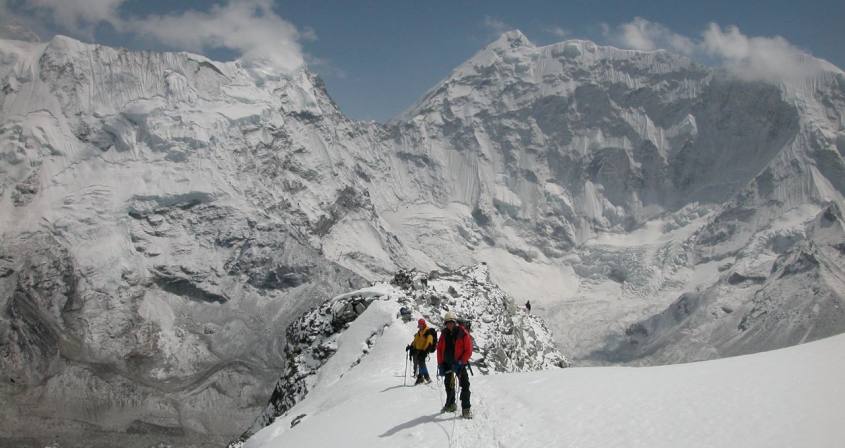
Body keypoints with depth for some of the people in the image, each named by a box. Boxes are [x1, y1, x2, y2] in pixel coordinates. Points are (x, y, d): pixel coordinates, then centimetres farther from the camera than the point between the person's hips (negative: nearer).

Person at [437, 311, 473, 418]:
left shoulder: (463, 334, -13)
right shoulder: (444, 334, 2)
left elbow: (468, 351, -13)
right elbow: (439, 349, 7)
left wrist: (460, 363, -21)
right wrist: (440, 364, 0)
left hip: (459, 363, -5)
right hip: (447, 363, 5)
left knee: (464, 385, -14)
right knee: (448, 384, 18)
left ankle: (466, 409, -12)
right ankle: (451, 405, 36)